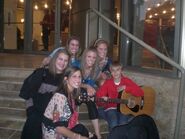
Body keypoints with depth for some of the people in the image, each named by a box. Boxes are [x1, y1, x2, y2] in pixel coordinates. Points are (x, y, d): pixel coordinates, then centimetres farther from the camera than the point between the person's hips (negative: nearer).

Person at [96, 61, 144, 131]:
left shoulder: (127, 81, 2)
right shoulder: (107, 83, 3)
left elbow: (141, 93, -7)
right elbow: (98, 95, -5)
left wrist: (126, 88, -17)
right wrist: (102, 99, -28)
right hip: (111, 108, 0)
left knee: (122, 123, -28)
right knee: (113, 124, -28)